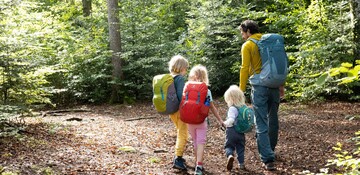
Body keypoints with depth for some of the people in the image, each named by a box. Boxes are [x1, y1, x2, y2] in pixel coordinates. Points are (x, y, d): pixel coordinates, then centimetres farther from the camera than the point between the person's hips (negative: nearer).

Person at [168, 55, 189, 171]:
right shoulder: (180, 78, -15)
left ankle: (178, 155, 30)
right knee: (183, 135, -1)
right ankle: (178, 159, -5)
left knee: (180, 133, 23)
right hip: (179, 110, -8)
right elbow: (180, 95, -23)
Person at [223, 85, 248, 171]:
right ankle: (241, 164, 18)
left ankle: (230, 155, -22)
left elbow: (231, 120, -27)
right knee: (240, 148, 15)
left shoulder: (232, 108, -17)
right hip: (241, 132, 6)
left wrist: (225, 123, -11)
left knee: (229, 146, 6)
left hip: (232, 131, -6)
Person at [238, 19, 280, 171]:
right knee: (273, 120, 18)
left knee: (262, 124, -3)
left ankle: (268, 159, -8)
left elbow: (245, 69, -8)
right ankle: (270, 150, 34)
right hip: (274, 85, 5)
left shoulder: (247, 46, -3)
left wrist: (241, 90, -2)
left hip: (259, 86, -5)